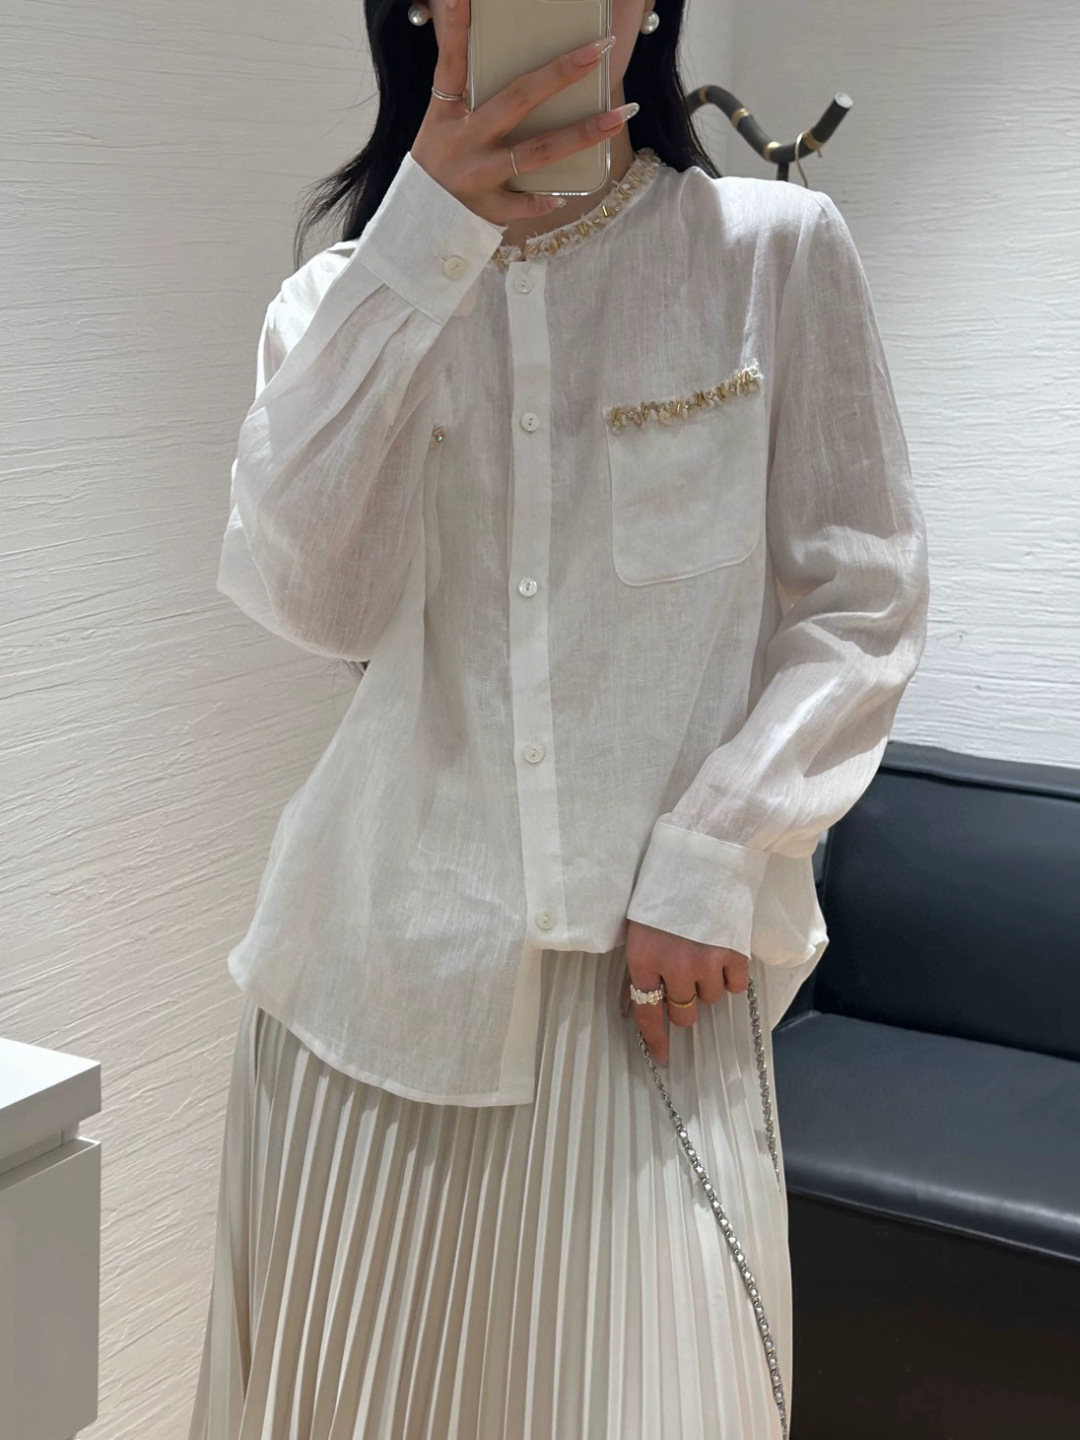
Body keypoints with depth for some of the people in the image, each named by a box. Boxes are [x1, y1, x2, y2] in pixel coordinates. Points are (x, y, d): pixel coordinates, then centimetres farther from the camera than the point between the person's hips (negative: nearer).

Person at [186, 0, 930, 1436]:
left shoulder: (780, 252, 1)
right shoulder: (344, 299, 7)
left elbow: (862, 602, 1)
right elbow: (316, 601, -10)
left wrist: (711, 861, -8)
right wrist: (424, 244, -16)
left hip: (657, 962, -1)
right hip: (391, 951, 2)